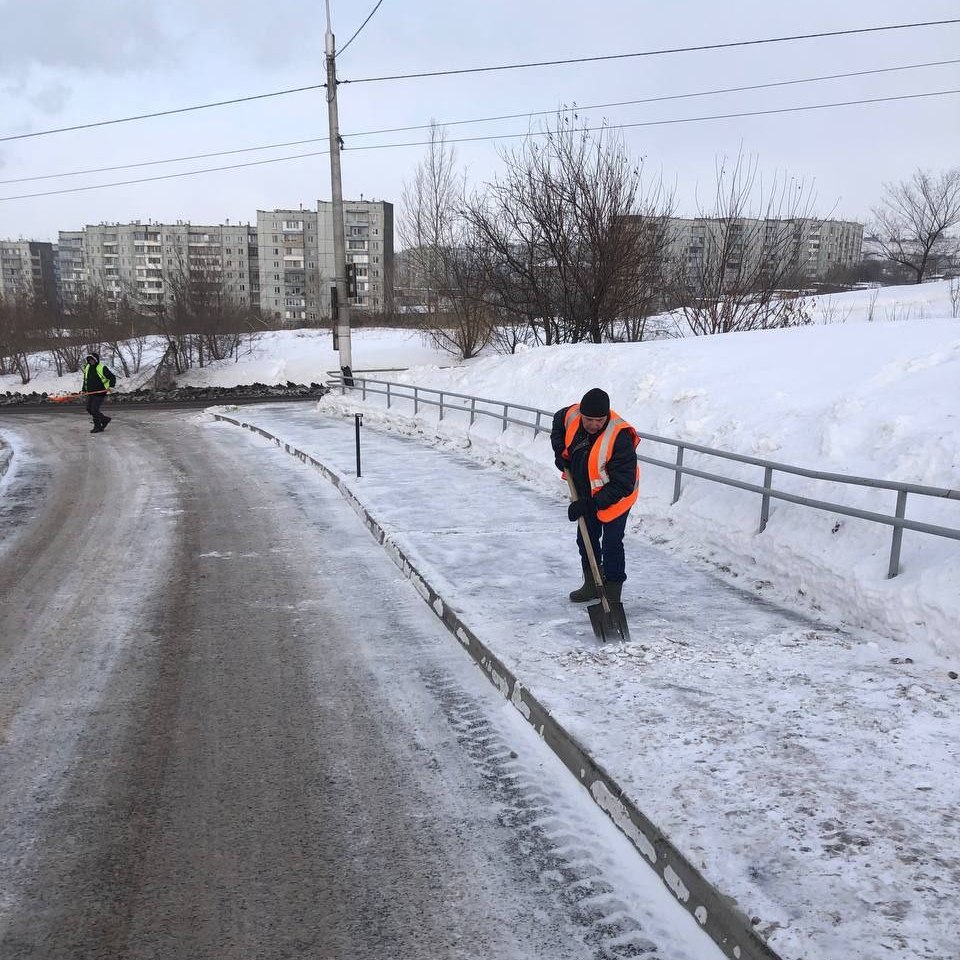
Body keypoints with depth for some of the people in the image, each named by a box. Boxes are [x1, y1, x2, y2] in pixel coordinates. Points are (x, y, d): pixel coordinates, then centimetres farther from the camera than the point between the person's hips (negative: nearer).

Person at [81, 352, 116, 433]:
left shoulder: (102, 368, -12)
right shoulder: (87, 368, 10)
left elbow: (112, 378, -11)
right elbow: (85, 379, 23)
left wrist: (111, 386, -26)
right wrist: (84, 389, 16)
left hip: (99, 393, -8)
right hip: (90, 393, 8)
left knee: (94, 410, -11)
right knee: (89, 409, 8)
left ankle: (98, 427, 7)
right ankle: (105, 419, 22)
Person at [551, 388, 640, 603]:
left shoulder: (619, 437, -34)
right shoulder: (571, 415, -17)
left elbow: (623, 483, -31)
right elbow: (558, 421, 12)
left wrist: (592, 503, -33)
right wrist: (561, 452, -1)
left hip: (615, 497, -7)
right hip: (585, 494, 7)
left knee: (611, 545, -4)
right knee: (586, 540, 17)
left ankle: (612, 592, 11)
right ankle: (592, 585, 34)